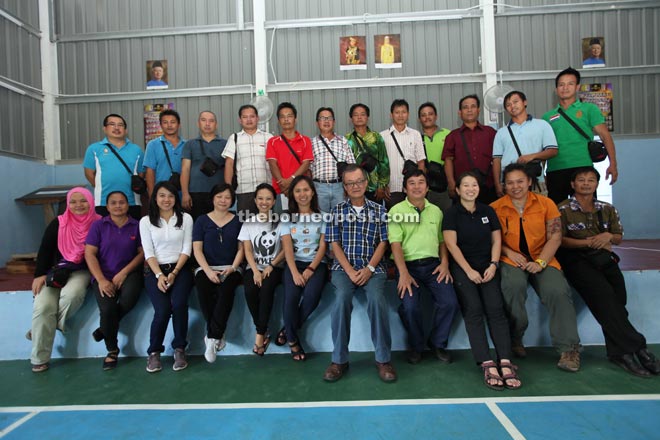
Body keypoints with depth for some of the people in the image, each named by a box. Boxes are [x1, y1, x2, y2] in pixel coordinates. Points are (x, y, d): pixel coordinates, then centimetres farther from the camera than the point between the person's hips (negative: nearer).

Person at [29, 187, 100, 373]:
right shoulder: (58, 223, 3)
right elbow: (44, 250, 5)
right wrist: (40, 274, -6)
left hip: (81, 271, -2)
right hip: (55, 270, 2)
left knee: (71, 294, -34)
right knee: (43, 305, -19)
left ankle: (45, 327, -5)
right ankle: (40, 359, -7)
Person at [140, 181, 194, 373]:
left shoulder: (185, 218, 7)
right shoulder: (146, 221, 8)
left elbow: (187, 249, 2)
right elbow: (148, 253, 2)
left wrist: (174, 273, -9)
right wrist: (159, 275, -12)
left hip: (180, 269, 0)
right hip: (155, 271, 0)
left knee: (179, 304, -28)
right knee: (163, 309, -23)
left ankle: (179, 349, -8)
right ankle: (154, 351, 1)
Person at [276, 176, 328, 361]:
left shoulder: (322, 217, 9)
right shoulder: (287, 218, 9)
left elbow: (322, 246, 1)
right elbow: (287, 248, -2)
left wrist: (310, 269, -14)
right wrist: (295, 272, -18)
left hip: (316, 264, 0)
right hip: (294, 263, 0)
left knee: (311, 296, -28)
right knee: (291, 297, -27)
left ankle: (288, 330, -1)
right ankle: (293, 339, -1)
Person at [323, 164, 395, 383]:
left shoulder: (378, 210, 11)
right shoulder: (337, 211, 10)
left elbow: (383, 243, 5)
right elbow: (335, 245, 3)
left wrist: (369, 269, -10)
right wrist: (350, 271, -10)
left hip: (372, 268, 0)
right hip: (343, 268, 0)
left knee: (377, 298, -29)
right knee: (342, 298, -30)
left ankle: (383, 358, -14)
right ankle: (339, 359, -17)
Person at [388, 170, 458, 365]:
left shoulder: (436, 211, 18)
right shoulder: (397, 211, 3)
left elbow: (441, 240, 20)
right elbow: (395, 243, -6)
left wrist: (444, 262, 1)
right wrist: (403, 273, -17)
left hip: (433, 264, 4)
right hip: (408, 264, -3)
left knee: (449, 302, -18)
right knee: (410, 306, -25)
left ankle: (438, 343, 10)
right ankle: (416, 345, 5)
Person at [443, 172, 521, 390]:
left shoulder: (488, 211, 15)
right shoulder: (452, 213, 3)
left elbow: (496, 240, 12)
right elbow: (451, 244, -5)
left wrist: (493, 265, -4)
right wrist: (469, 270, -12)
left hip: (487, 265, 3)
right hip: (462, 266, -3)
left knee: (495, 308, -18)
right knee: (473, 310, -21)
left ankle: (506, 363, -23)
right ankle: (488, 364, -24)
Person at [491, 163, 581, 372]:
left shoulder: (545, 204, 6)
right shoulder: (495, 208, 3)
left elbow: (555, 237, 1)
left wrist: (540, 262, -12)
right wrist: (510, 253, -14)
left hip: (542, 259, 2)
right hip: (511, 260, -1)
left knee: (558, 290, -26)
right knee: (514, 285, -33)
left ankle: (569, 348, -9)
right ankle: (515, 339, -11)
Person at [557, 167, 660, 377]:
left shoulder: (607, 209, 19)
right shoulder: (563, 209, 5)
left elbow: (619, 238, 22)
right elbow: (559, 240, -3)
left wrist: (608, 236, -1)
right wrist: (588, 242, -13)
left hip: (603, 258, 4)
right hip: (576, 259, -4)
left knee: (618, 296, -22)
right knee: (604, 294, -28)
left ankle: (620, 351, -12)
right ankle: (635, 347, -21)